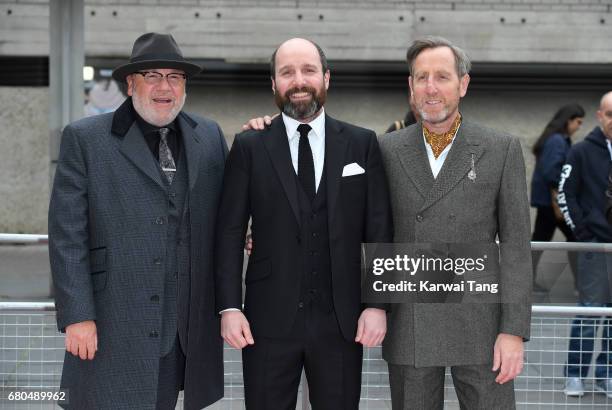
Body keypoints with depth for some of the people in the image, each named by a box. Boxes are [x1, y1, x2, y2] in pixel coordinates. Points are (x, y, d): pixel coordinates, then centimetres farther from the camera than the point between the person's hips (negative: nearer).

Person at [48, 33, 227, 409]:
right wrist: (77, 317, -10)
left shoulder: (210, 136, 10)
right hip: (112, 329, -3)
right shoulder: (84, 139, -2)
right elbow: (67, 237, -5)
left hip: (187, 330, 4)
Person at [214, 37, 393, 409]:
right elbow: (230, 233, 1)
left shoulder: (362, 144, 5)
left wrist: (378, 304, -4)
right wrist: (230, 307, -6)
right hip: (269, 319, 0)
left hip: (341, 320, 1)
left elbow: (379, 231, 3)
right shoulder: (249, 147, 3)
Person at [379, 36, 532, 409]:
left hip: (479, 325, -2)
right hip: (408, 328, 2)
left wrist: (514, 331, -9)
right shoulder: (388, 150, 5)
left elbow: (515, 246, -3)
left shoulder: (502, 150, -1)